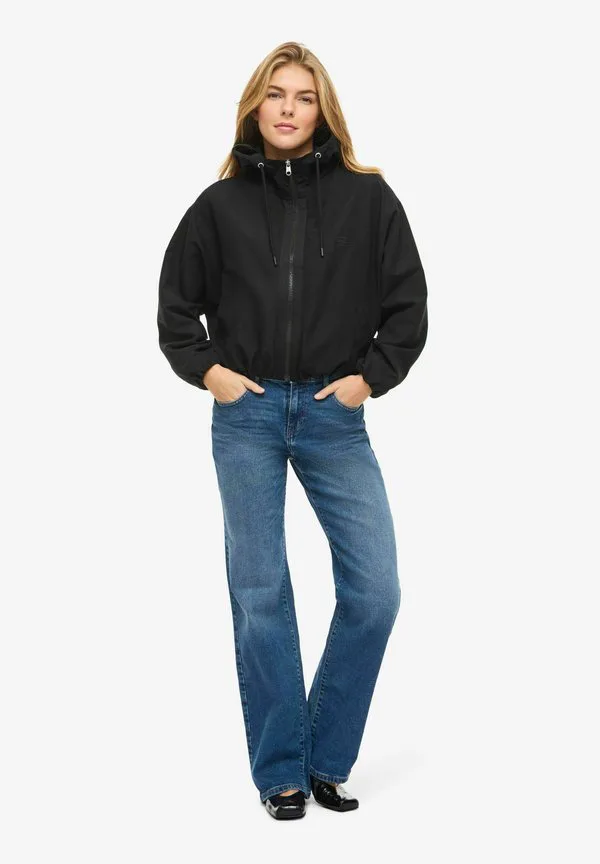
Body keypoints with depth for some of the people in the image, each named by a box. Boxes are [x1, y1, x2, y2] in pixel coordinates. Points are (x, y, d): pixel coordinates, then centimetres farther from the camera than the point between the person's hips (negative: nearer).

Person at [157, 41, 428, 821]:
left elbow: (408, 305, 6)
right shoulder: (221, 203, 4)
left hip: (333, 415, 0)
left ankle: (325, 758, 13)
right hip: (246, 415, 0)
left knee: (375, 588, -6)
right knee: (260, 593, 1)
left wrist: (370, 377, -3)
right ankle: (282, 770, 13)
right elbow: (175, 304, 13)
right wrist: (205, 369, 0)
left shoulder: (367, 196, 2)